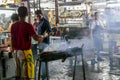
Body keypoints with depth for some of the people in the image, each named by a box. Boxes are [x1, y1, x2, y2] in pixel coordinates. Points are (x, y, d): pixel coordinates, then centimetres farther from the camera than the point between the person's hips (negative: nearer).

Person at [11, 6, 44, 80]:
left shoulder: (13, 26, 3)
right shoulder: (28, 26, -14)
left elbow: (12, 40, 7)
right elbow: (36, 38, -19)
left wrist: (13, 51, 17)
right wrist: (41, 37, 2)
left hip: (16, 52, 6)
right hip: (25, 52, -6)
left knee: (18, 74, 14)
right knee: (26, 74, 0)